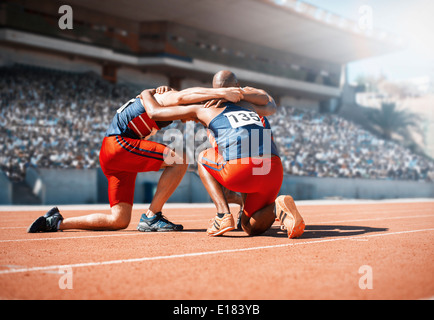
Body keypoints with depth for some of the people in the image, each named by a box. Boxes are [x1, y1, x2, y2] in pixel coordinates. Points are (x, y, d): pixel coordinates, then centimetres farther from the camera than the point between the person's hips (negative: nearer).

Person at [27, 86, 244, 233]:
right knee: (179, 160, -18)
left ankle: (57, 222, 12)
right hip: (118, 144, -10)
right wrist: (221, 93, -31)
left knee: (119, 221, 5)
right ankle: (151, 217, -12)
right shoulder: (164, 98, -5)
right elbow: (181, 96, -26)